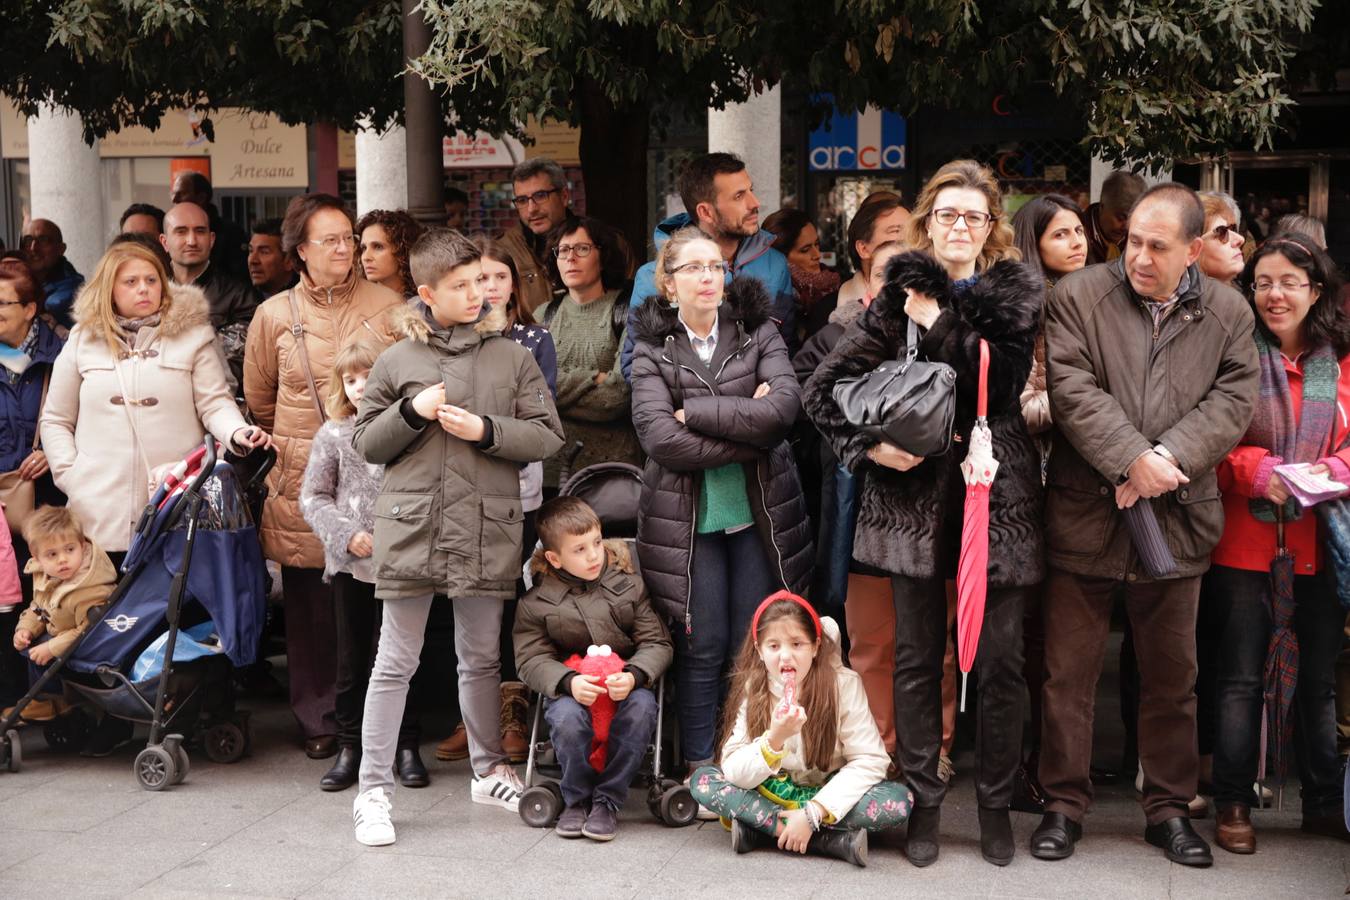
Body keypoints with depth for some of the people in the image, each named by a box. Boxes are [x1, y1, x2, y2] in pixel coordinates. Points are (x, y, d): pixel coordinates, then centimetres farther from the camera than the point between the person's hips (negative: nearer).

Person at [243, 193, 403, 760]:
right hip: (304, 480, 1)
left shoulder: (388, 308, 3)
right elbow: (259, 398, 18)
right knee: (310, 603, 4)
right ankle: (319, 720, 16)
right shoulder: (275, 315, 5)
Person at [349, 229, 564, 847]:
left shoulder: (511, 356, 6)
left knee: (482, 658, 14)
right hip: (412, 528, -1)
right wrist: (412, 412, -9)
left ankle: (488, 770, 31)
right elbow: (366, 444, 8)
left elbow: (548, 437, 3)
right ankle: (373, 790, 9)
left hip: (487, 531, 1)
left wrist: (486, 431, -11)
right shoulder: (397, 361, 4)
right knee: (395, 662, 3)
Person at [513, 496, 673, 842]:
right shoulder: (536, 603, 0)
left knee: (641, 709, -33)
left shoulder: (629, 585, 2)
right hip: (571, 688, -1)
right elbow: (531, 658, -4)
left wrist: (633, 676, -20)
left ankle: (607, 800, -16)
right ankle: (576, 799, -7)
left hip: (626, 685, 1)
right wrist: (568, 682, -24)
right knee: (566, 717, -34)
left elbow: (657, 643, 1)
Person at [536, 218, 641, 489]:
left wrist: (562, 390, -3)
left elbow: (620, 394, -11)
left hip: (611, 462, -3)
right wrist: (593, 379, -8)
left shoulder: (626, 310, -1)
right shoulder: (546, 314, 13)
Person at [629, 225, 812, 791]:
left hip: (759, 516, 2)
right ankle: (700, 772, 14)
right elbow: (660, 438, -15)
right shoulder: (653, 350, 0)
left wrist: (695, 412, -14)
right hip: (687, 519, -1)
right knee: (702, 649, 2)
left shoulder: (759, 333, 4)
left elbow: (785, 405, -14)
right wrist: (748, 434, -14)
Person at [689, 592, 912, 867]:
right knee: (702, 781, -23)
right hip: (770, 793, 2)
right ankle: (835, 840, -27)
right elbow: (734, 772, -18)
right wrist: (774, 740, -37)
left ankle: (761, 827, -24)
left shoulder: (843, 684, -16)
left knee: (900, 800, -28)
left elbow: (869, 761, -19)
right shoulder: (752, 690, -12)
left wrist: (812, 813, -27)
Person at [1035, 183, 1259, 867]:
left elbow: (1232, 400, -3)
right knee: (1068, 672, 5)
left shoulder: (1228, 314, 5)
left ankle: (1169, 809, 27)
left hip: (1176, 521, 2)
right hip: (1085, 518, -2)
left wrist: (1168, 460, -17)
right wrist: (1136, 461, -20)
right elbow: (1074, 391, -12)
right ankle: (1064, 805, 19)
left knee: (1172, 676, 13)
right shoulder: (1077, 297, -3)